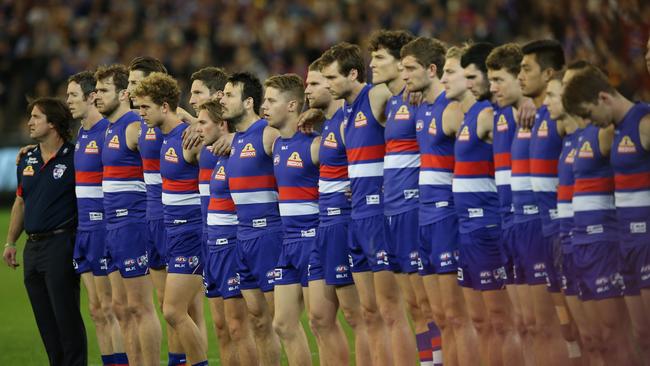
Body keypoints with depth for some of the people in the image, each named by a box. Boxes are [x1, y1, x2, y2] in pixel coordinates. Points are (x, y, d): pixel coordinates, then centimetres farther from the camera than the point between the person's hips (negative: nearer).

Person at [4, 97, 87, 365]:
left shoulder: (74, 158, -8)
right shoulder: (27, 160, 13)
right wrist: (10, 242, 20)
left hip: (61, 245, -7)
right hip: (33, 247, 7)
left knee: (66, 315, -6)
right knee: (44, 319, 9)